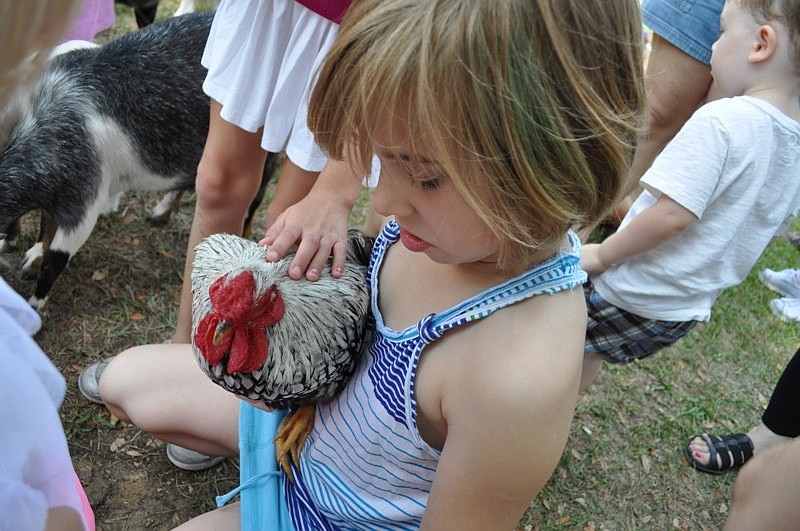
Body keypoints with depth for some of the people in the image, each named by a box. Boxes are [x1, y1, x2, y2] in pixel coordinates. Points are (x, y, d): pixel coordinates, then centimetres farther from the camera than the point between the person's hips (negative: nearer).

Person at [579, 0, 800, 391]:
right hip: (689, 311, 9)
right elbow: (765, 231, 13)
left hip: (633, 296, -8)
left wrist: (602, 254, -16)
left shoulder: (721, 120, -25)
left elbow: (672, 214, -30)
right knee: (586, 355, 27)